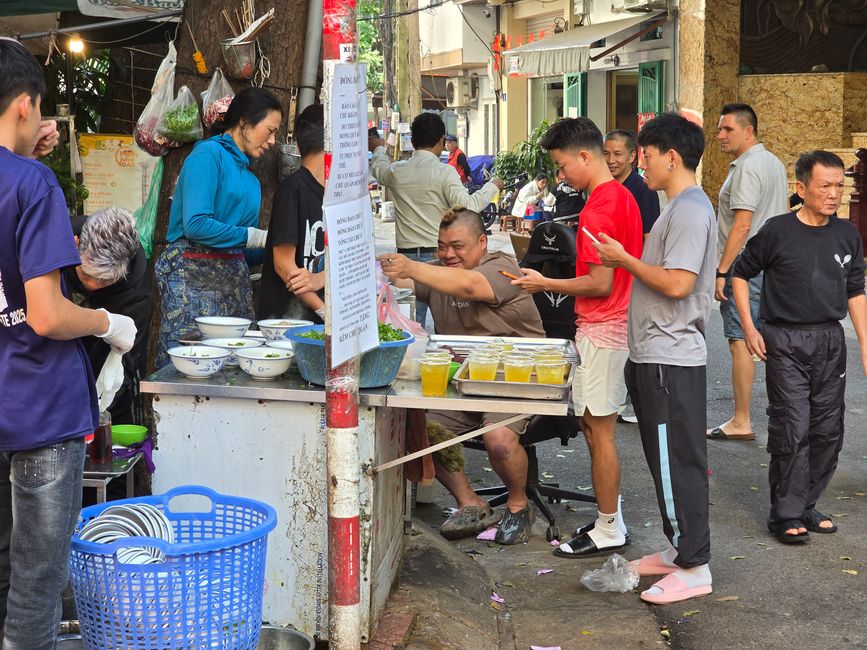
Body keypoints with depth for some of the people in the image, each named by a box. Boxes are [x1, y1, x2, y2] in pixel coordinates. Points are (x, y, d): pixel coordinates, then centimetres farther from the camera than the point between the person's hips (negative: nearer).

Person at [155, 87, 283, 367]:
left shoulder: (249, 177, 18)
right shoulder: (208, 153, -6)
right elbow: (196, 224, -19)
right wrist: (257, 237, -12)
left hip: (234, 279, 8)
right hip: (193, 278, -8)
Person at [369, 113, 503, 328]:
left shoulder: (396, 171, 4)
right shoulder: (444, 173, -10)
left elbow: (378, 170, 28)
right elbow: (468, 206, -18)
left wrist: (378, 149, 50)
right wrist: (492, 186, -2)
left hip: (407, 254, 4)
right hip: (439, 254, -3)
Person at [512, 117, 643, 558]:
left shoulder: (597, 210, -19)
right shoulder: (623, 197, 12)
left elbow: (601, 283, -21)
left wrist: (546, 284, -10)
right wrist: (559, 284, 18)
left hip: (601, 331, -10)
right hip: (619, 326, 10)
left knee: (598, 429, -2)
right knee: (594, 424, 16)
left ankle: (608, 532, 7)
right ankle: (610, 518, 23)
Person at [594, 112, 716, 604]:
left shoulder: (690, 211, -16)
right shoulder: (682, 207, 16)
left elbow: (677, 284, -24)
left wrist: (624, 259, -15)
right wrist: (626, 259, 12)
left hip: (672, 358, -11)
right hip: (657, 355, 11)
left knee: (679, 463, -4)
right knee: (667, 460, 17)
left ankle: (694, 568, 4)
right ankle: (679, 550, 28)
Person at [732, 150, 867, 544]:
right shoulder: (778, 231, -8)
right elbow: (741, 274, 2)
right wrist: (749, 327, -4)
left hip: (831, 341, 5)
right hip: (786, 341, -5)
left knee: (827, 430, 8)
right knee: (791, 429, -6)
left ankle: (807, 506, 23)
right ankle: (786, 514, 5)